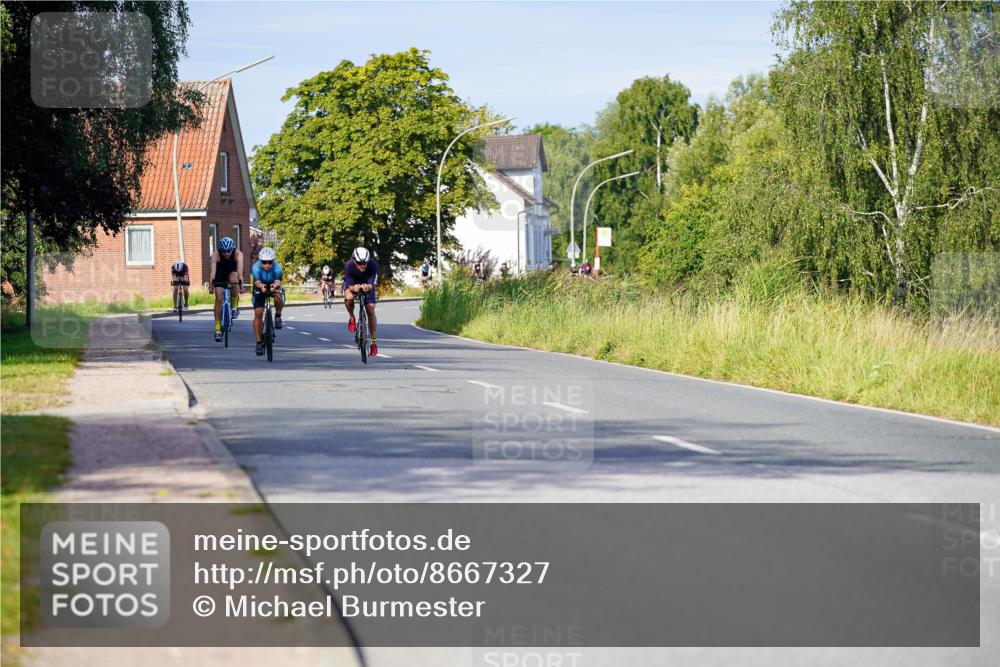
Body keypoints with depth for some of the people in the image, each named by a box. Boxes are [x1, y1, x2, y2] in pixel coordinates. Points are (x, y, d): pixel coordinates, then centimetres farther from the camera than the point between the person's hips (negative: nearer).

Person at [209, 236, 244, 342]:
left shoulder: (238, 254, -30)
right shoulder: (216, 254, -30)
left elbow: (240, 268, -43)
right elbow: (213, 269, -41)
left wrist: (240, 282, -57)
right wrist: (212, 282, -55)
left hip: (232, 272, 0)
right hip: (220, 275, 0)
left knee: (234, 279, -35)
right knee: (219, 299, -13)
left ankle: (235, 305, -13)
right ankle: (217, 328, -7)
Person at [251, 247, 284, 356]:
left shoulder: (276, 267, -31)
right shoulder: (256, 267, -31)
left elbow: (278, 280, -48)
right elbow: (257, 281, -46)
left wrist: (276, 285, -71)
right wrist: (260, 286, -70)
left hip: (273, 287, 0)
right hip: (260, 289, 0)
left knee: (279, 297, -35)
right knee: (258, 314, -12)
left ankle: (278, 316, -6)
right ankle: (259, 342, -1)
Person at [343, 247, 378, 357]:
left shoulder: (373, 265, -34)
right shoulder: (348, 266, -35)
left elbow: (372, 283, -36)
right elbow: (348, 286, -34)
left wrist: (368, 287, -60)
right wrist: (353, 288, -57)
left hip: (367, 284, 1)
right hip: (352, 283, -1)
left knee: (370, 310, -10)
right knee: (349, 298, -34)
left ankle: (374, 343, -2)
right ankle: (352, 318, -2)